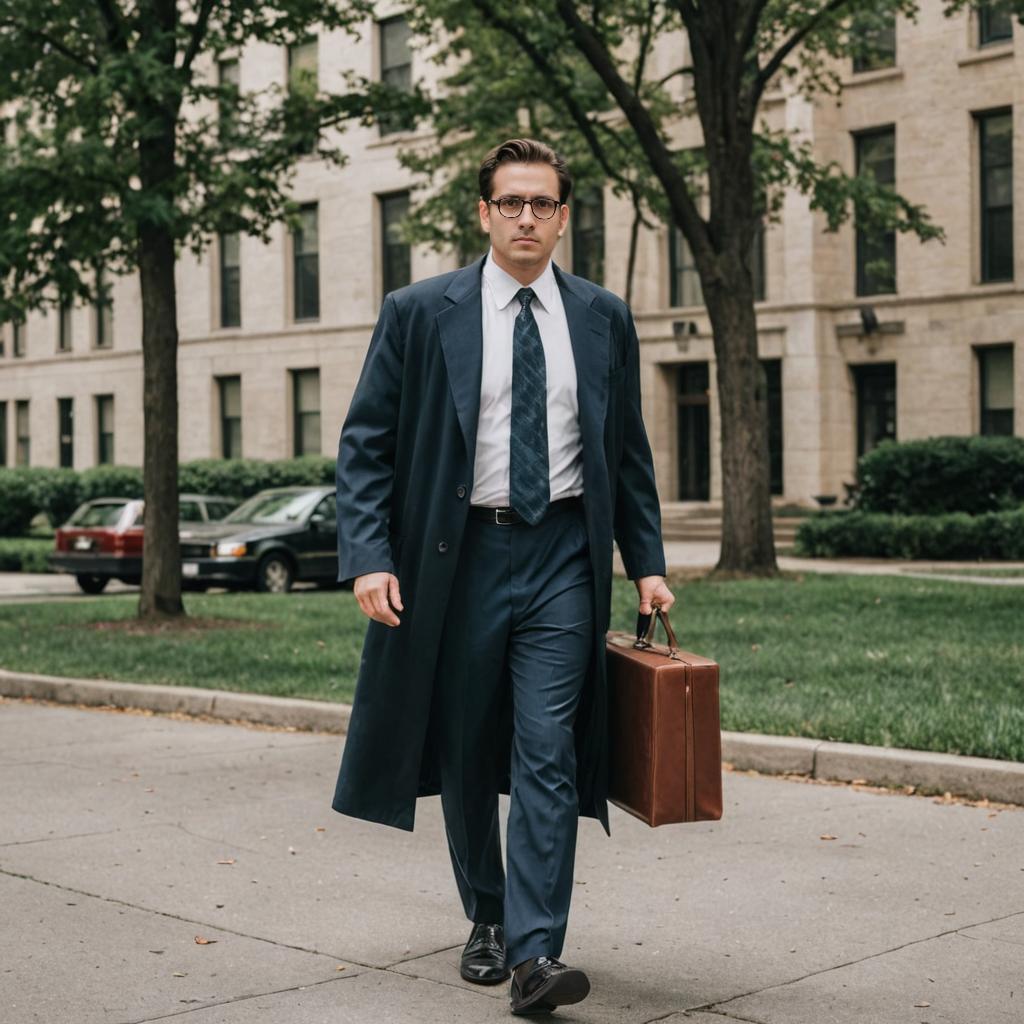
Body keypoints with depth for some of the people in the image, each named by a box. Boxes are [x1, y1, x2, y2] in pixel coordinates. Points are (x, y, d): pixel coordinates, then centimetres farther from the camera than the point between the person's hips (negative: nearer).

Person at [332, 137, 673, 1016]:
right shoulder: (419, 314, 0)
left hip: (562, 557, 0)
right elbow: (366, 443, -1)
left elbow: (627, 452, 14)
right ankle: (486, 918, 31)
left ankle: (535, 954, -10)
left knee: (549, 753, -10)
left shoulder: (604, 319, 7)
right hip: (458, 556, 0)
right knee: (465, 755, 11)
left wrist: (648, 563, 8)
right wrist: (369, 557, -12)